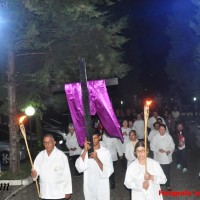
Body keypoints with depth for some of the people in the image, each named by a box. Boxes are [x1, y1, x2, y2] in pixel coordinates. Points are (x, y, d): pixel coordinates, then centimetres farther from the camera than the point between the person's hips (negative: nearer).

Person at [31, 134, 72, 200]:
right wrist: (34, 173, -14)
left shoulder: (61, 155, -12)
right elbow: (36, 169, 10)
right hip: (44, 194, 5)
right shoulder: (40, 155, 4)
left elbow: (67, 174, -9)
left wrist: (68, 191, -6)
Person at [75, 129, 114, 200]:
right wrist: (85, 150, -20)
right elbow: (80, 168, -14)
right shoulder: (85, 151, 0)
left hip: (102, 187, -2)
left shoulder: (105, 151, -9)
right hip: (89, 187, 2)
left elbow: (108, 172, -15)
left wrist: (96, 158, -25)